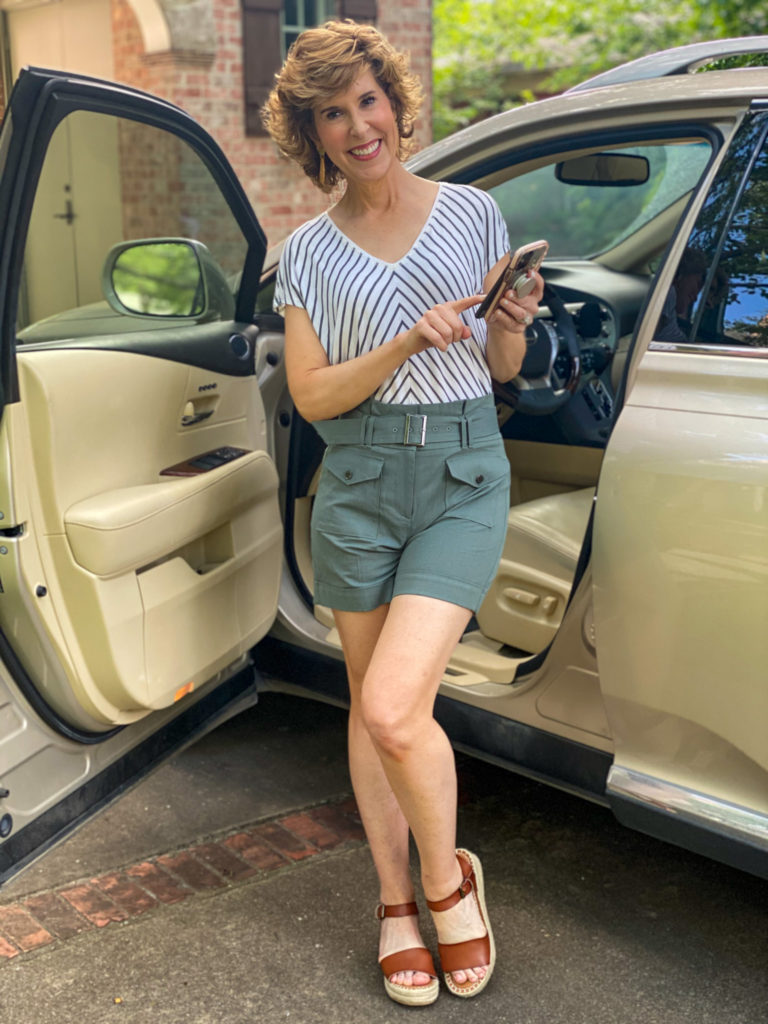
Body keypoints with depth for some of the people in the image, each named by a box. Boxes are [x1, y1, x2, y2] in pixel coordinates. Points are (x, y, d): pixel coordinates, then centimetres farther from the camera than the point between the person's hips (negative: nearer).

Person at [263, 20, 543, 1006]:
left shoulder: (471, 211, 5)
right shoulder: (307, 251, 5)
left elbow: (502, 367, 10)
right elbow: (311, 396, -4)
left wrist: (512, 324, -12)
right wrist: (409, 342, -18)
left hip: (463, 477, -2)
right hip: (358, 481, 2)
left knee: (393, 705, -16)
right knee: (369, 706, 10)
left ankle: (448, 874, 13)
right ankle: (394, 900, 30)